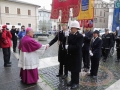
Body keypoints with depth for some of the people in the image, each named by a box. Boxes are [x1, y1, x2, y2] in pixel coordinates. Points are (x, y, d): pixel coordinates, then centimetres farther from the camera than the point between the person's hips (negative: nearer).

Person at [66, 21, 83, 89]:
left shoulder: (80, 36, -16)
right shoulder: (70, 35, 5)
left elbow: (77, 46, -25)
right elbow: (69, 43, 8)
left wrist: (68, 47, -22)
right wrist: (67, 46, -12)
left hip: (76, 56, -6)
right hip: (71, 55, 6)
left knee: (76, 70, 7)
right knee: (72, 69, 17)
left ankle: (76, 83, 24)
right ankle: (72, 81, 35)